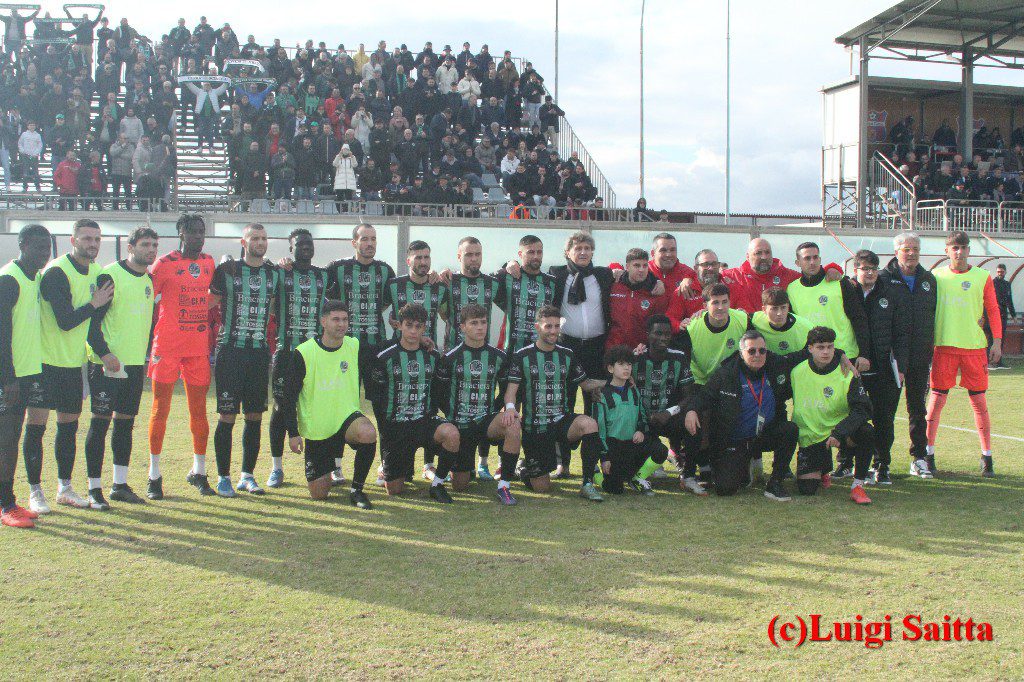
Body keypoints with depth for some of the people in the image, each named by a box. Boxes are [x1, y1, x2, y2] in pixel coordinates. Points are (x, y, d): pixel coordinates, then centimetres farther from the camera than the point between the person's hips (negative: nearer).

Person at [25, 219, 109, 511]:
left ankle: (65, 488, 23)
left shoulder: (95, 272, 8)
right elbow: (66, 321, -23)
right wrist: (94, 304, -12)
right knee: (37, 423, -3)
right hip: (45, 358, -7)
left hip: (73, 361, 8)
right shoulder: (56, 273, -17)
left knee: (69, 425, 12)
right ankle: (36, 491, 6)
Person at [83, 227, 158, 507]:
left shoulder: (149, 279, 13)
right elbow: (92, 320, -14)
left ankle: (120, 484, 18)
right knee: (101, 421, -2)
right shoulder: (110, 276, -11)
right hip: (108, 363, -7)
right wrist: (105, 354, -20)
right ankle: (94, 486, 4)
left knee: (126, 422, 11)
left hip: (135, 363, 7)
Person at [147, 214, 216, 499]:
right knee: (161, 410, 1)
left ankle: (198, 472, 18)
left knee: (199, 411, 7)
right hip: (167, 347, -4)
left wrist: (212, 341, 18)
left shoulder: (208, 263, 12)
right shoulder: (165, 263, -4)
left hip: (199, 347, 4)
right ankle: (154, 475, 9)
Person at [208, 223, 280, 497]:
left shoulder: (275, 274, 10)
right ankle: (223, 477, 6)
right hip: (230, 350, -4)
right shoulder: (226, 270, -1)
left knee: (255, 417, 7)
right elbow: (208, 304, 4)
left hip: (260, 351, 4)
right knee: (227, 416, -3)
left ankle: (247, 475, 18)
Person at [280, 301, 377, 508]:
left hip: (347, 417, 1)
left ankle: (356, 489, -13)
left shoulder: (354, 346, -2)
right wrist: (293, 433, -9)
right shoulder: (303, 353, -10)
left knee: (368, 434, -35)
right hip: (316, 430, -1)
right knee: (318, 494, -1)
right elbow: (289, 395, -6)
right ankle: (326, 474, 36)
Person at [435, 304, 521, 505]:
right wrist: (453, 418, -3)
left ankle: (504, 487, -23)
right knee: (459, 486, -1)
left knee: (513, 426, -35)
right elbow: (440, 394, 2)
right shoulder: (451, 358, -5)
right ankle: (467, 467, 39)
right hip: (460, 426, -1)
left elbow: (505, 390, 13)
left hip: (487, 421, 1)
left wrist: (493, 412, 0)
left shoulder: (498, 357, 2)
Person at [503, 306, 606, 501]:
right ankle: (522, 468, 36)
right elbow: (511, 389, -9)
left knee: (589, 424, -33)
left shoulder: (567, 355, 9)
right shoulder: (522, 356, -2)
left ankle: (588, 484, -20)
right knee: (541, 488, -1)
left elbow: (585, 383, 17)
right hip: (534, 426, -2)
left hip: (562, 419, 3)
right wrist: (510, 407, -30)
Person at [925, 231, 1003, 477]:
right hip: (944, 345, 0)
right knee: (937, 398, -2)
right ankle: (928, 453, 7)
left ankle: (987, 457, 11)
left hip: (975, 346, 0)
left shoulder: (982, 277, 5)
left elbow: (993, 310, 7)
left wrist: (997, 341, 0)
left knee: (978, 401, 3)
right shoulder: (936, 276, 6)